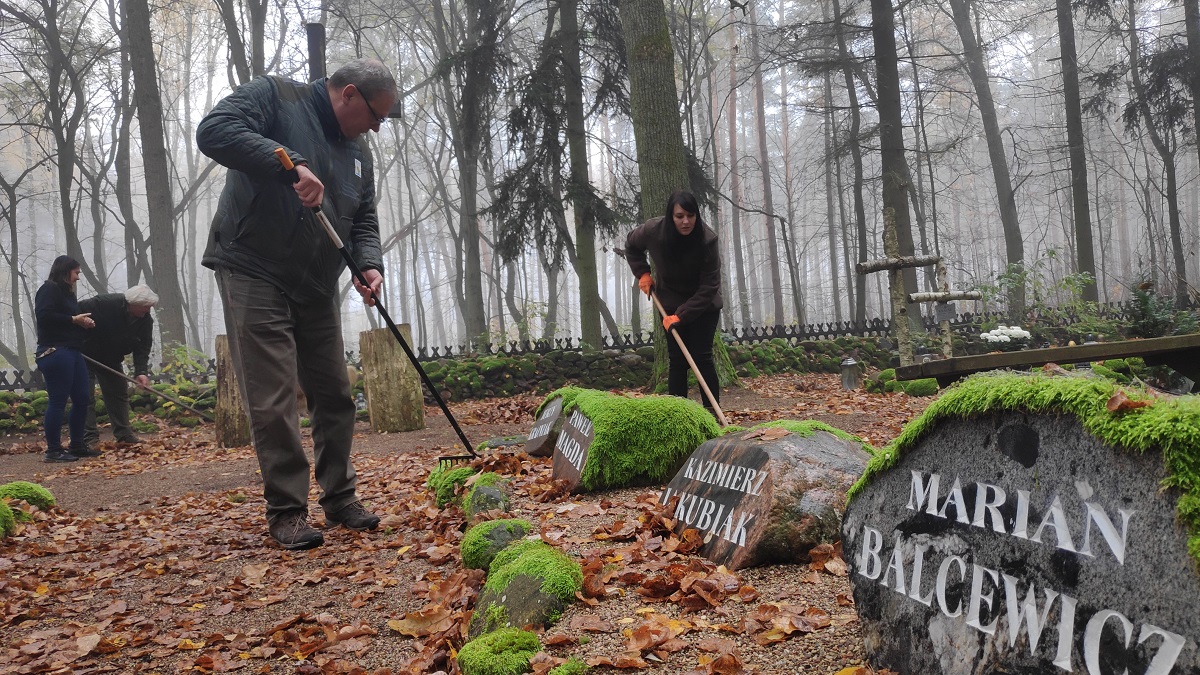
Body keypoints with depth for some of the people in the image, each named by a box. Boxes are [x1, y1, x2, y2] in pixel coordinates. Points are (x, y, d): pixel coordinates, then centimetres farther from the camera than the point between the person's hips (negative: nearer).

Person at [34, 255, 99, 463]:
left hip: (72, 352, 10)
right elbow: (44, 315, -20)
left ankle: (76, 445, 17)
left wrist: (84, 322, 5)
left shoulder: (66, 293, 22)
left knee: (81, 399, 8)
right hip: (55, 352, -9)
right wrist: (73, 319, -14)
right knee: (58, 401, -8)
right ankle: (53, 450, -3)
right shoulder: (49, 290, -5)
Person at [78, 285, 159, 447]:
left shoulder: (145, 320, -14)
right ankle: (89, 438, -8)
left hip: (111, 360, 6)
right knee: (86, 397, -9)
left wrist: (141, 371, -31)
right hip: (85, 355, -6)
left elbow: (142, 349, -15)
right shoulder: (105, 304, -31)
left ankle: (124, 435, 16)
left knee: (119, 393, 8)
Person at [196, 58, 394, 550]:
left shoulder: (357, 152, 14)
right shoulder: (274, 97, -6)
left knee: (334, 398, 10)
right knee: (273, 403, -7)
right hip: (254, 275, -7)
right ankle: (286, 511, 4)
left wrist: (369, 266, -8)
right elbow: (214, 131, -22)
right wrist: (290, 163, -31)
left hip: (316, 289, 7)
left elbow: (363, 221, 13)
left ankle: (340, 498, 23)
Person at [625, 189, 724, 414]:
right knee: (677, 359, 0)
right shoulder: (654, 231, -19)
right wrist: (642, 273, -4)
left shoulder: (707, 240, -27)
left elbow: (709, 287, -24)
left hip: (704, 306, -2)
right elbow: (631, 245, 6)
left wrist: (681, 315, -28)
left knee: (702, 357, -7)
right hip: (671, 304, 2)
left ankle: (713, 412, 1)